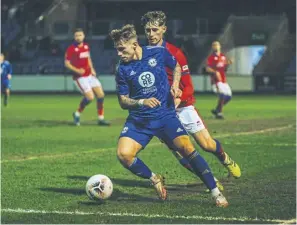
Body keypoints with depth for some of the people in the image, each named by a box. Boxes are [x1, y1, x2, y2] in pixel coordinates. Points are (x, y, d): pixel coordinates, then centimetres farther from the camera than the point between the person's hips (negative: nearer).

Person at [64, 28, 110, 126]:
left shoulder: (86, 46, 7)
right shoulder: (71, 49, -13)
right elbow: (67, 63, -11)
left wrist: (92, 69, 10)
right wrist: (77, 70, -25)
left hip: (89, 75, 7)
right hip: (80, 77, -7)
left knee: (101, 94, 2)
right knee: (90, 97, -15)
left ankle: (101, 119, 12)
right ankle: (77, 114, 10)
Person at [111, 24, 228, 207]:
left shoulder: (159, 53, -4)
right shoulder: (123, 69, -4)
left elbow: (176, 67, 16)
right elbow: (123, 101, 1)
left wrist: (175, 85, -3)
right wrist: (141, 102, -18)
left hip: (165, 115, -1)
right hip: (138, 121, 1)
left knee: (187, 148, -21)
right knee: (123, 154, -20)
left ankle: (216, 193, -12)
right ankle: (155, 180, 7)